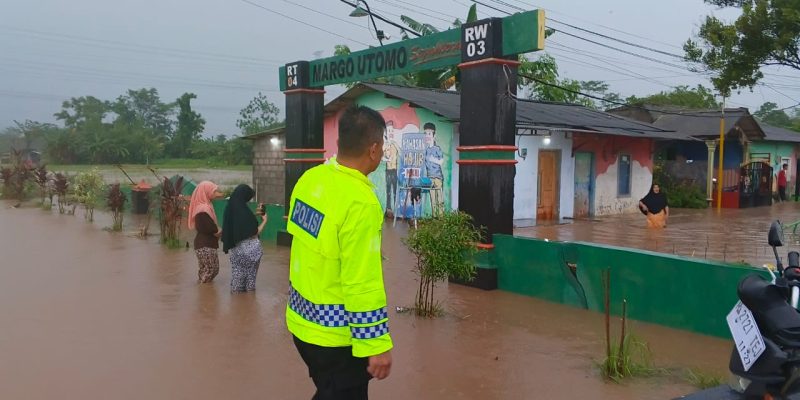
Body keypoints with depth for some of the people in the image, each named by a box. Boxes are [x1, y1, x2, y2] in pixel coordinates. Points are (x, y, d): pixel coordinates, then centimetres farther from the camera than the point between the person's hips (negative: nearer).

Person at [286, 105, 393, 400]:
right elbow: (363, 284, -25)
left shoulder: (310, 178, -2)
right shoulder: (361, 202, -25)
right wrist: (376, 345, -17)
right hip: (336, 334, -8)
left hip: (302, 320, 8)